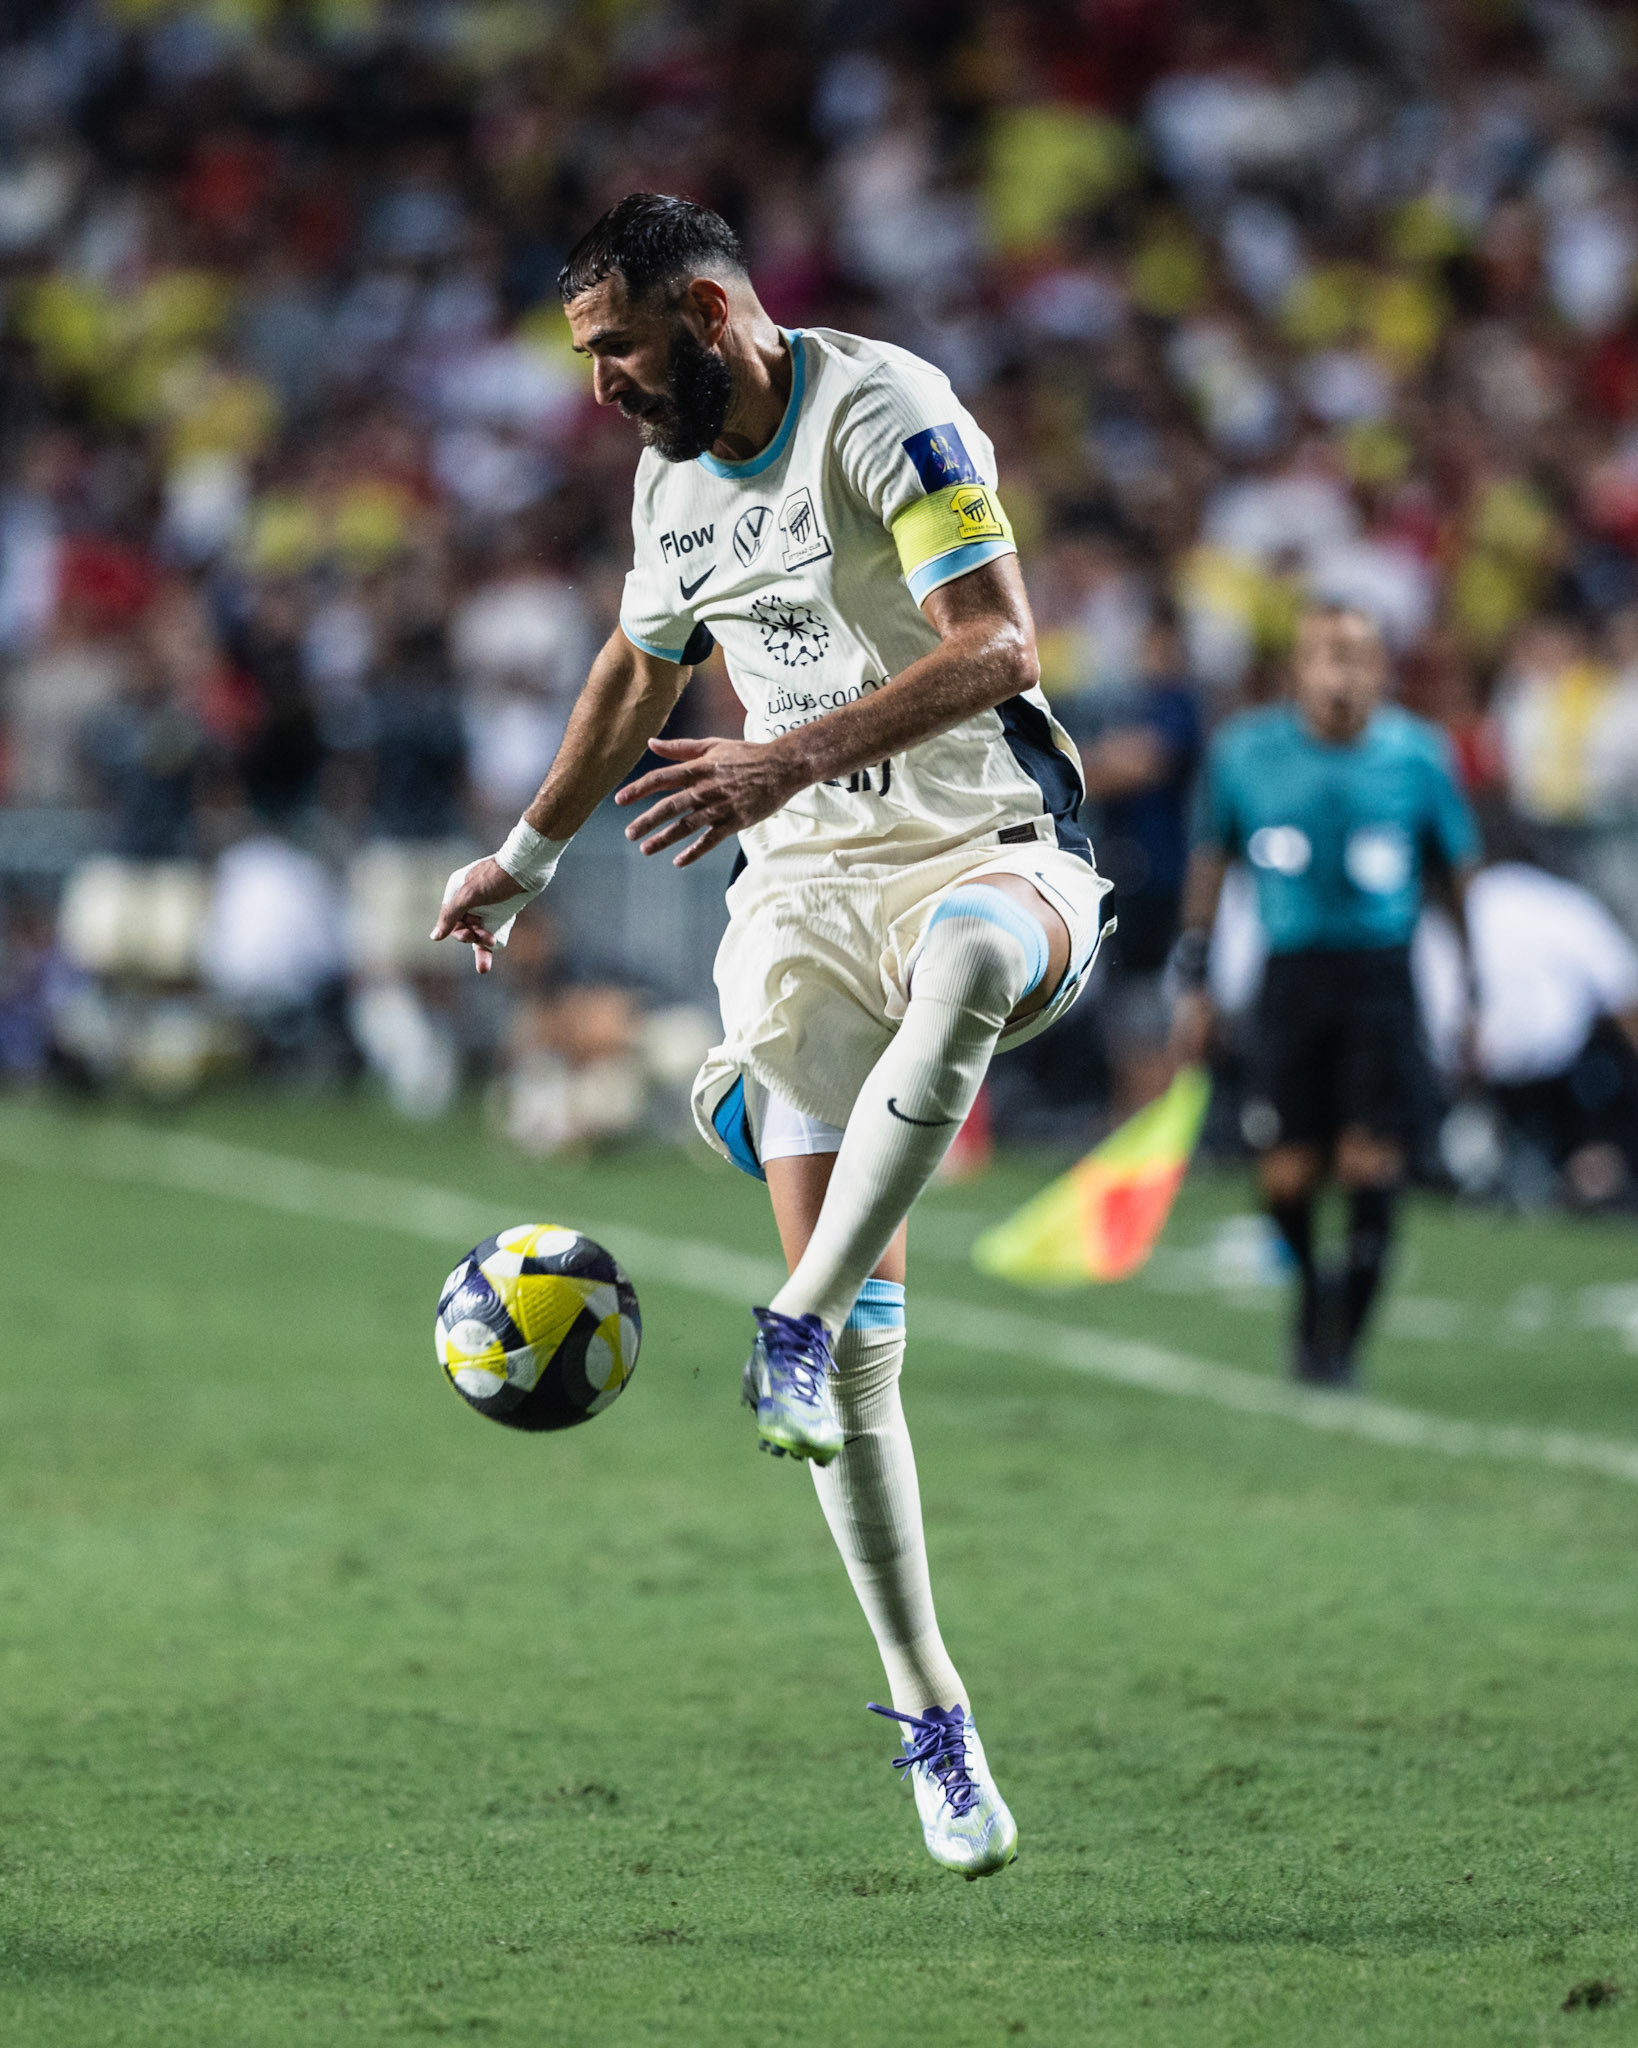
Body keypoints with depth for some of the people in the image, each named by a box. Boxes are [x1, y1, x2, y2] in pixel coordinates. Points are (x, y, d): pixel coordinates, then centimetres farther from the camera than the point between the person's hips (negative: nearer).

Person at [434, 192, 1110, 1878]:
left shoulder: (887, 415, -11)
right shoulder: (671, 477, 12)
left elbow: (995, 643, -23)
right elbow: (638, 670, 31)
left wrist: (795, 757, -33)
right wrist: (527, 857, 40)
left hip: (990, 842, -5)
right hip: (805, 888, 5)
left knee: (971, 950, -46)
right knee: (858, 1342, -8)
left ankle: (800, 1325, -36)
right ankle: (930, 1720, -1)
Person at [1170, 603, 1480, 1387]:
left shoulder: (1418, 756, -1)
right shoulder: (1244, 752, 0)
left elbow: (1462, 874, 9)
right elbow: (1210, 860, 12)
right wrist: (1192, 982, 10)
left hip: (1382, 976, -1)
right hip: (1291, 970, 1)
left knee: (1370, 1164, -11)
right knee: (1287, 1177, -1)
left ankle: (1345, 1331, 3)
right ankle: (1311, 1287, 29)